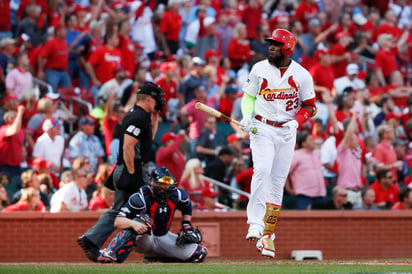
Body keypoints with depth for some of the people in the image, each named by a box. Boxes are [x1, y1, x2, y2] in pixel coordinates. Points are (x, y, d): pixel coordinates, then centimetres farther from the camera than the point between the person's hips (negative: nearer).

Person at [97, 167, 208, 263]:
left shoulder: (177, 195, -8)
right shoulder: (140, 198, -25)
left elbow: (187, 208, 18)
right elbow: (118, 221, -32)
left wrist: (186, 224, 3)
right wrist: (133, 224, -51)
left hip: (164, 238, 6)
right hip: (142, 239, -6)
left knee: (199, 255, -7)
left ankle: (156, 256, 15)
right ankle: (110, 252, -40)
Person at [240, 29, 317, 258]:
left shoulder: (302, 75, 1)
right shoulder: (259, 69, 3)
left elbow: (310, 106, 6)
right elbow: (249, 96, 13)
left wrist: (296, 122, -12)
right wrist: (247, 117, -6)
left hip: (287, 132, 1)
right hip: (262, 128, -1)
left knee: (277, 183, 3)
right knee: (262, 170, -25)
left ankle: (268, 236, 8)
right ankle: (256, 224, -29)